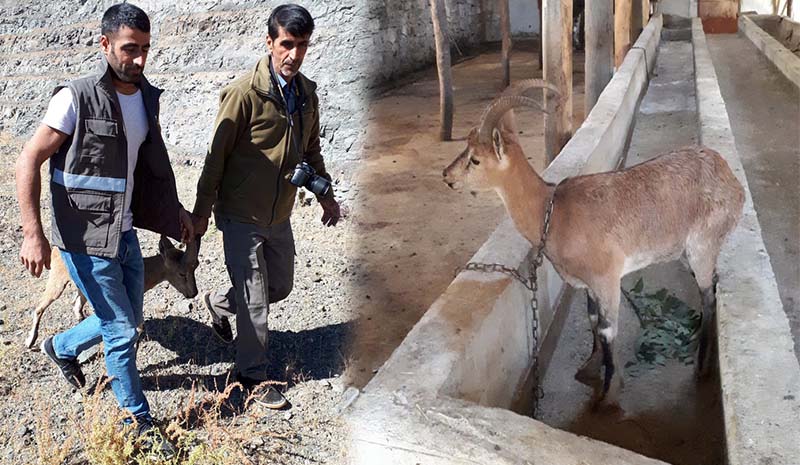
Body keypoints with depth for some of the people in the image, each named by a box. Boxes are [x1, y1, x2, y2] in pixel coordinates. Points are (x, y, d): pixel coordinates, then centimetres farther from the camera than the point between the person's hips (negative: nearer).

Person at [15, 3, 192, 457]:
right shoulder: (76, 98, -17)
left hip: (125, 232, 7)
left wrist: (175, 207, 21)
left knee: (127, 321, 20)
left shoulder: (147, 97, 4)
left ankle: (62, 347, 48)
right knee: (122, 331, 0)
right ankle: (140, 424, 19)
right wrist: (34, 234, -21)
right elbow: (29, 161, -15)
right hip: (85, 238, -7)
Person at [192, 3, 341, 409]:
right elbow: (217, 153, -14)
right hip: (241, 215, -7)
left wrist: (326, 194, 16)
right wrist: (202, 210, -9)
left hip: (279, 215, 7)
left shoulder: (307, 93, 2)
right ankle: (253, 375, 21)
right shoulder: (244, 92, -20)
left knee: (280, 286, 19)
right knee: (254, 300, 2)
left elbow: (310, 149, 16)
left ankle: (219, 303, 45)